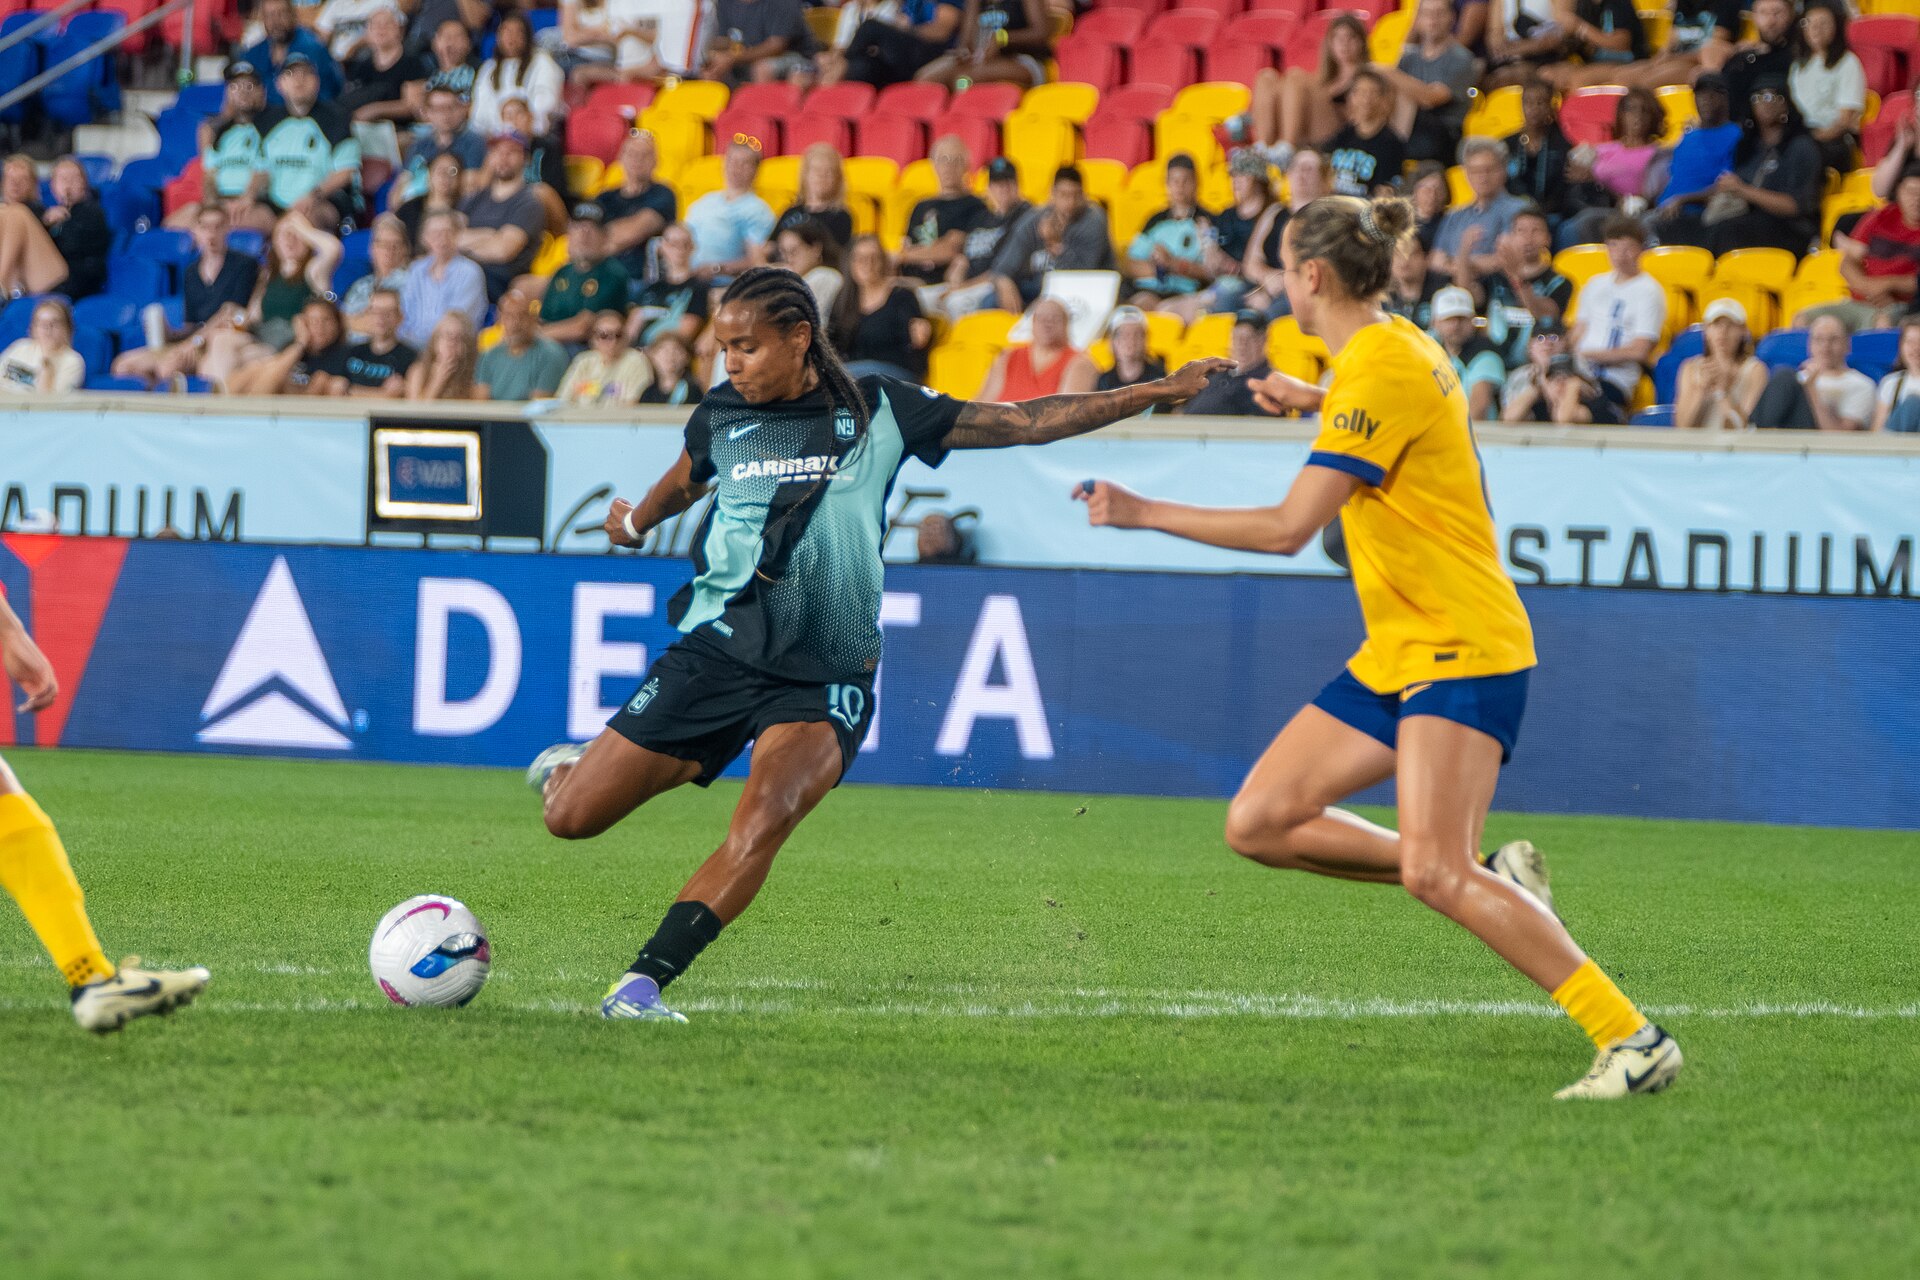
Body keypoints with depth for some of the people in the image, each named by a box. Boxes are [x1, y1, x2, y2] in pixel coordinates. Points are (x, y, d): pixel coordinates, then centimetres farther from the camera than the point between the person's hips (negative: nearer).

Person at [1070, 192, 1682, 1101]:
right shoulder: (1396, 350, 12)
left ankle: (1629, 1039, -17)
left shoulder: (1381, 371, -17)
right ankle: (1491, 880, 7)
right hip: (1398, 652, 10)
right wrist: (1316, 401, 37)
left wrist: (1141, 512, -16)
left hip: (1461, 650, -10)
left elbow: (1289, 527, -22)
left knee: (1433, 872, -22)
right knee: (1258, 823, 2)